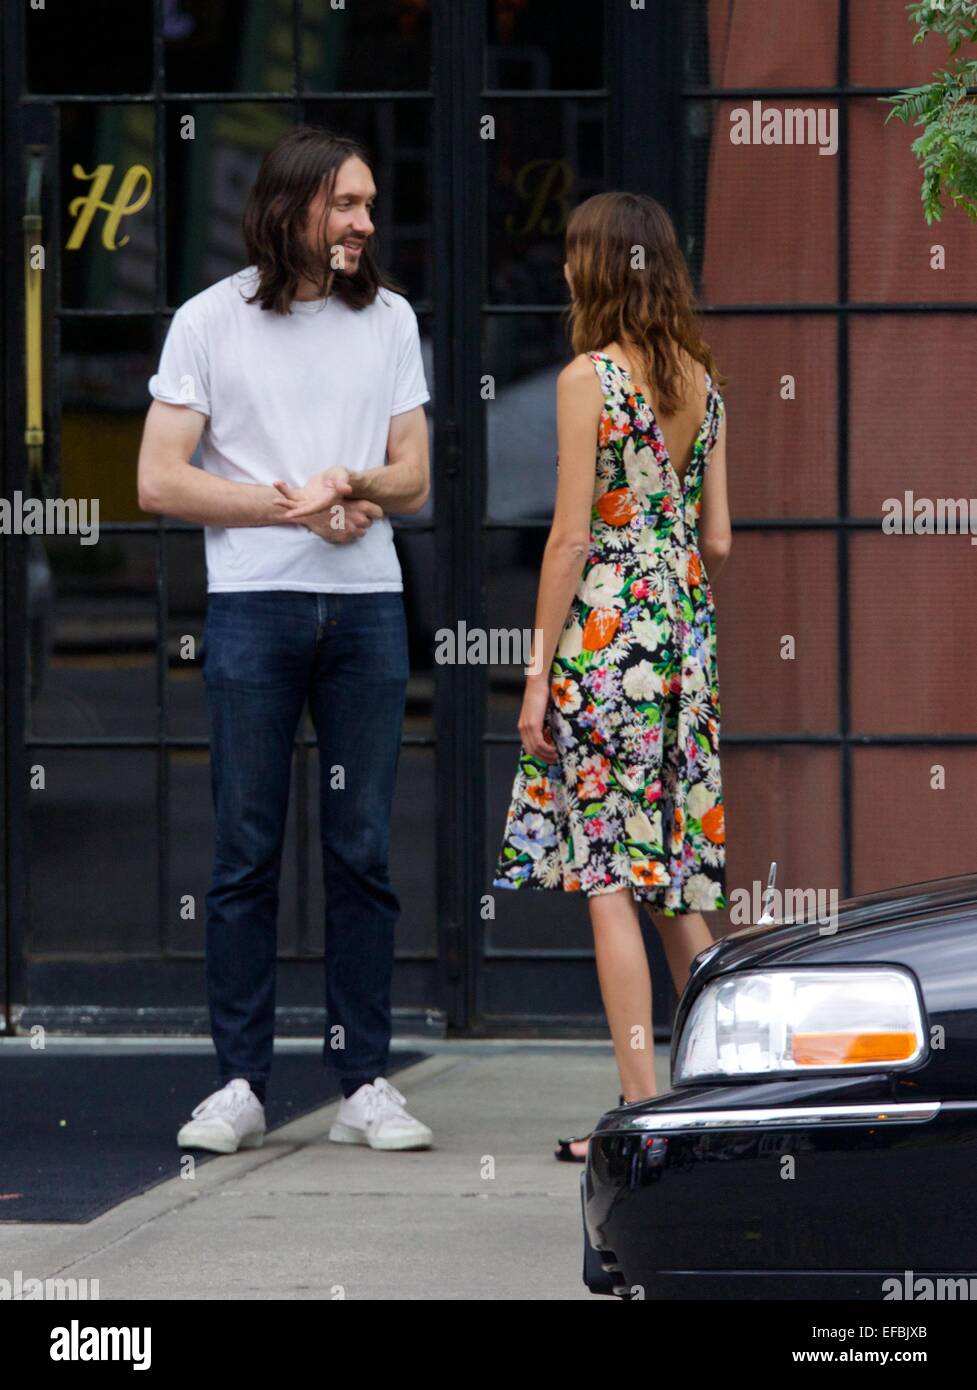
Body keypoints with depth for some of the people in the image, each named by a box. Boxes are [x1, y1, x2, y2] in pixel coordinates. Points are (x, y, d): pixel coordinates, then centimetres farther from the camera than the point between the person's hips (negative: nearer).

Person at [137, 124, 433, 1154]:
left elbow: (413, 479, 14)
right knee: (246, 850, -3)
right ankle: (239, 1083, 1)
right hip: (252, 605, -2)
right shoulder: (211, 321, 4)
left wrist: (356, 483, -9)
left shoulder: (388, 318, 13)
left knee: (364, 851, 1)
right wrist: (294, 504, -9)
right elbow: (159, 481, -2)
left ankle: (364, 1085, 4)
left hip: (366, 606, 3)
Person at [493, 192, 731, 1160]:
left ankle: (643, 1106, -7)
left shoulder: (588, 379, -9)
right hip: (685, 636, 7)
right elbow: (718, 540, 10)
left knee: (608, 876, -4)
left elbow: (571, 535, -11)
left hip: (604, 634, -7)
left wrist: (539, 669, -7)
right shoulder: (703, 383, 9)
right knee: (678, 879, 12)